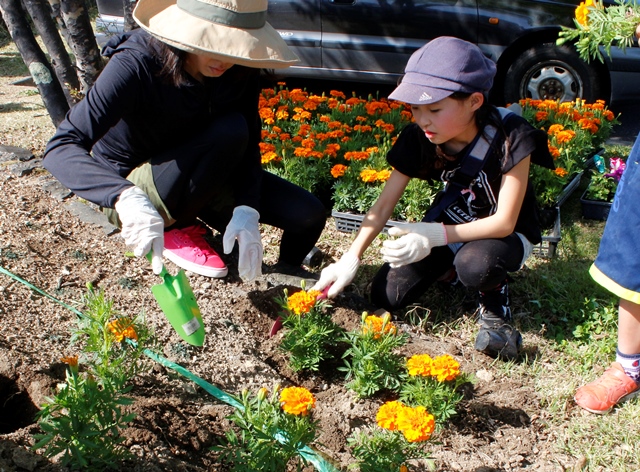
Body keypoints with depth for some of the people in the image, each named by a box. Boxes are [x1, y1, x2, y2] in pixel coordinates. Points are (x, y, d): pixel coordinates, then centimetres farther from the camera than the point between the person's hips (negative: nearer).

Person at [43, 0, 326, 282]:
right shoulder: (135, 65, -30)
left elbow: (248, 146, -11)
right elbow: (61, 147, -37)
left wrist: (246, 211, -30)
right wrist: (126, 198, -55)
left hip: (202, 182, 5)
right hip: (129, 184, -4)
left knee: (309, 214, -13)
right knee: (230, 131, -31)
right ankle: (174, 228, -11)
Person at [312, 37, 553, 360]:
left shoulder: (510, 137, -28)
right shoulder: (418, 139, -16)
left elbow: (504, 222, -27)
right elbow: (384, 204, -12)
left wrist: (436, 235, -40)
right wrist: (349, 260, -23)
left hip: (504, 234, -4)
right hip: (448, 226, 5)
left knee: (476, 265, -40)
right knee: (386, 295, -11)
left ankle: (494, 303, -3)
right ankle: (451, 265, 16)